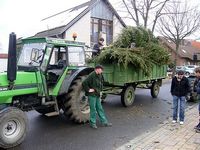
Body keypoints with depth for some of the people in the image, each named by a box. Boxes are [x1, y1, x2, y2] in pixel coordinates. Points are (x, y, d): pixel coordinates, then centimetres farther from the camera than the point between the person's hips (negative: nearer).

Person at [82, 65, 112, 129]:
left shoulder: (100, 75, 9)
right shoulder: (91, 75, -18)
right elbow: (84, 83, -23)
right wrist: (88, 90, -18)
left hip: (97, 95, 8)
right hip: (92, 95, -8)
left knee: (100, 108, 13)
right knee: (93, 109, 1)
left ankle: (104, 122, 20)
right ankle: (92, 123, 15)